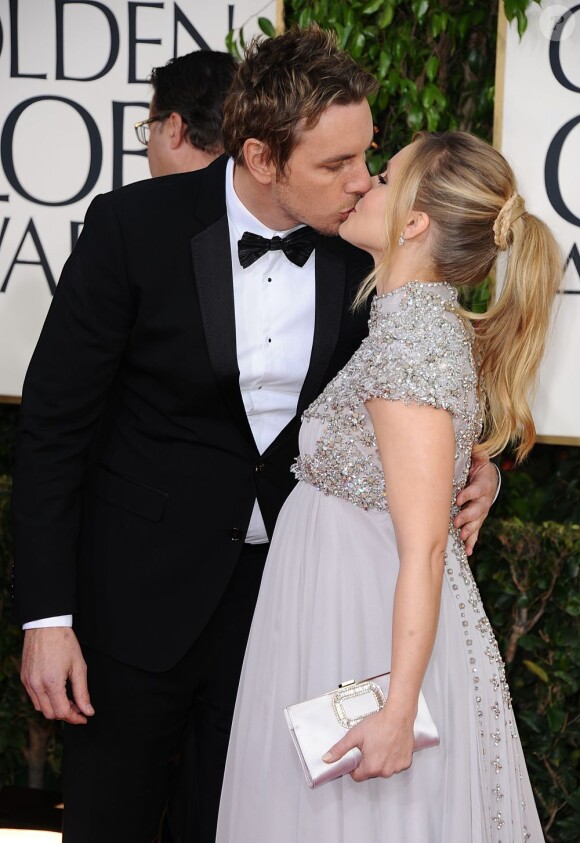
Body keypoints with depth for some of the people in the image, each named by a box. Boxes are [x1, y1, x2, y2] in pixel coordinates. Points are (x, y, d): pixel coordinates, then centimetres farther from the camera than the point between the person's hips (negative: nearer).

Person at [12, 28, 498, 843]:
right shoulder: (135, 226, -16)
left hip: (290, 590, 3)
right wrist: (46, 615, -13)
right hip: (144, 591, -2)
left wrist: (467, 464, -12)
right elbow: (56, 422, -11)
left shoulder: (365, 247, -7)